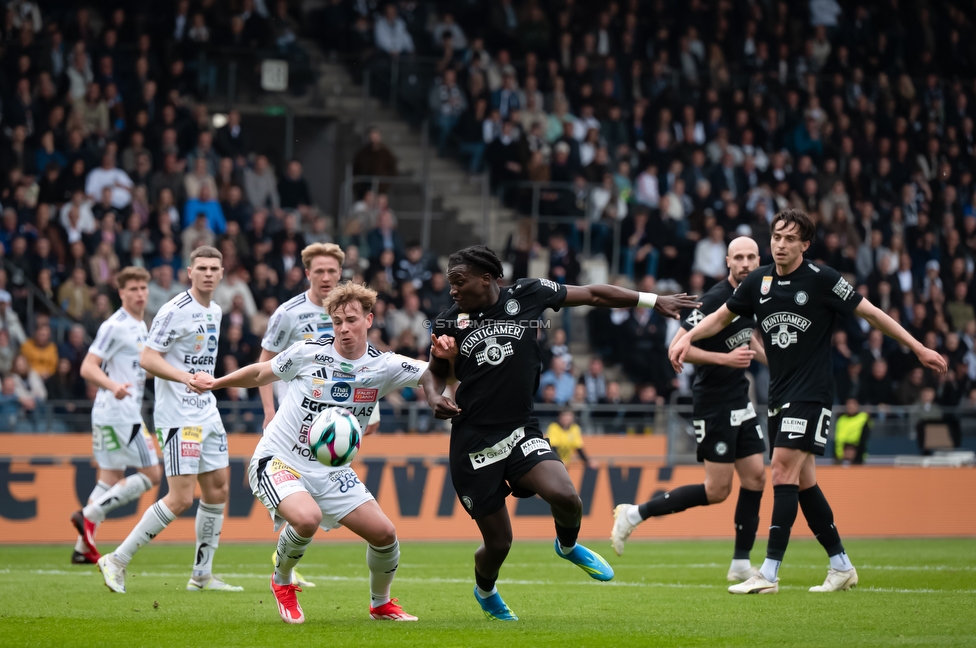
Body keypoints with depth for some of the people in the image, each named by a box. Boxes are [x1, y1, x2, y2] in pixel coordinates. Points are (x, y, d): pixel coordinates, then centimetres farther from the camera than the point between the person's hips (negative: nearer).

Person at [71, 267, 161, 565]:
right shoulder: (115, 326, -13)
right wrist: (113, 386, -35)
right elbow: (88, 368, -20)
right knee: (151, 474, -9)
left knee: (111, 479, 11)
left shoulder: (140, 327, 16)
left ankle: (83, 548, 10)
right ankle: (90, 515, -10)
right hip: (120, 414, -10)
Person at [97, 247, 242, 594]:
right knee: (181, 499, -13)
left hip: (207, 415, 9)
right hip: (178, 417, -9)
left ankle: (202, 575, 17)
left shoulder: (215, 312, 13)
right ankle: (117, 561, -4)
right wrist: (185, 377, -30)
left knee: (218, 489, 8)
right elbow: (147, 358, -18)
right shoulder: (175, 310, -13)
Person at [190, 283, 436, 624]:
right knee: (307, 517, -33)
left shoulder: (384, 367, -5)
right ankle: (282, 582, -2)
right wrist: (216, 382, 14)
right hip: (279, 461, -4)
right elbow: (262, 374, 8)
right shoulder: (308, 352, -10)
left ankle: (381, 603, 25)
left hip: (331, 471, 4)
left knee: (384, 533, -5)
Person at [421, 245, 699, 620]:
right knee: (498, 542, 1)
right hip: (474, 444, 0)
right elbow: (435, 371, 18)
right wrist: (434, 397, -6)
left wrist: (653, 301, 11)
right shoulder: (449, 322, 1)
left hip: (521, 433, 1)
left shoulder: (527, 295, -2)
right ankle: (485, 591, 36)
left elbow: (593, 295, 7)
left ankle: (568, 546, 11)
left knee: (564, 496, -25)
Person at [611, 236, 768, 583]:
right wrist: (725, 358, -25)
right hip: (713, 404, -8)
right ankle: (634, 514, 4)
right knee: (717, 491, -8)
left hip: (739, 403, 8)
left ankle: (741, 564, 10)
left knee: (755, 477, 3)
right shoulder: (715, 300, -19)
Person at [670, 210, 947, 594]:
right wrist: (687, 338, 2)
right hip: (780, 395, 6)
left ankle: (769, 573, -18)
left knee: (784, 472, -16)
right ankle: (842, 566, 19)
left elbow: (870, 313, -3)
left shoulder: (821, 280, -9)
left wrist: (918, 348, -3)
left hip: (812, 394, -6)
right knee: (803, 482, 8)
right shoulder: (759, 282, 6)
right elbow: (722, 317, 19)